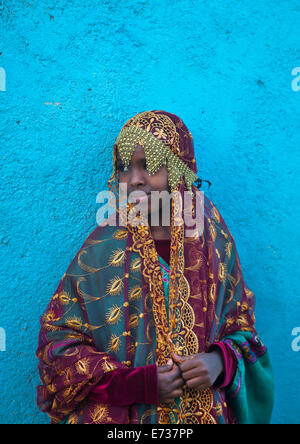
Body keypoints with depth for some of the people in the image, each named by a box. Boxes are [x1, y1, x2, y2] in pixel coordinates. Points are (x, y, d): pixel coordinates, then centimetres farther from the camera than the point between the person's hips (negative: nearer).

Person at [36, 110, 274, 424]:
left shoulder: (212, 243, -5)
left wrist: (221, 361, -16)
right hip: (120, 416, -1)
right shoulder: (102, 251, -10)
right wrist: (138, 384, -18)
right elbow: (58, 341, -9)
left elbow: (241, 325, 5)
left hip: (206, 411, 2)